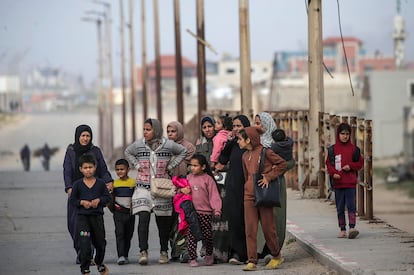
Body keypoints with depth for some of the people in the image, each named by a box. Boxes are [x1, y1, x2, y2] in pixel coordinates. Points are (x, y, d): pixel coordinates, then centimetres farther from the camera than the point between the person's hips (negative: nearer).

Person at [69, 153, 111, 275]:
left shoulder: (100, 183, 1)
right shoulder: (77, 184, -2)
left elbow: (107, 197, 4)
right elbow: (72, 199, 2)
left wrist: (99, 200, -13)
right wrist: (82, 202, -14)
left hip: (97, 216, 2)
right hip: (82, 216, -2)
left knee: (100, 242, 14)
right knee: (84, 243, -11)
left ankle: (99, 263, 40)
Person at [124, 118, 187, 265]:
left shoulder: (168, 145, -2)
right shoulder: (138, 145, 2)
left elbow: (183, 151, 13)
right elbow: (127, 152, 22)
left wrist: (170, 166, 4)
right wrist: (137, 165, 8)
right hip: (143, 187, 0)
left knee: (163, 221, 5)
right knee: (143, 218, -15)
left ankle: (164, 252, 18)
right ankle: (143, 251, -16)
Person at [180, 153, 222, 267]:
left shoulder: (208, 179, -4)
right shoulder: (189, 178, 9)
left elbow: (214, 195, -6)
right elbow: (183, 188, 21)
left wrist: (217, 210, -15)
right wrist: (182, 189, -5)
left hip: (205, 212, -3)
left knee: (207, 235, 5)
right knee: (192, 236, 0)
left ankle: (209, 255, 28)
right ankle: (192, 258, 4)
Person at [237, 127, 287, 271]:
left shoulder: (265, 152, -8)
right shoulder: (245, 156, 11)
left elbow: (282, 164, -5)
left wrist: (268, 177, -11)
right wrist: (249, 187, 14)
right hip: (249, 196, 5)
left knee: (268, 227, 1)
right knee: (250, 229, -1)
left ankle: (276, 256, 20)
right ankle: (252, 261, 0)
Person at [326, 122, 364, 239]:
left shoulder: (353, 149, 5)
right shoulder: (333, 149, 5)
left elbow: (360, 163, 8)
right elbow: (329, 164, 6)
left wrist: (350, 166, -10)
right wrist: (333, 173, -12)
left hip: (350, 183, -2)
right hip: (338, 183, 2)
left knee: (351, 205, -11)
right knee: (340, 208, 7)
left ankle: (352, 228, -17)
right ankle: (342, 230, 13)